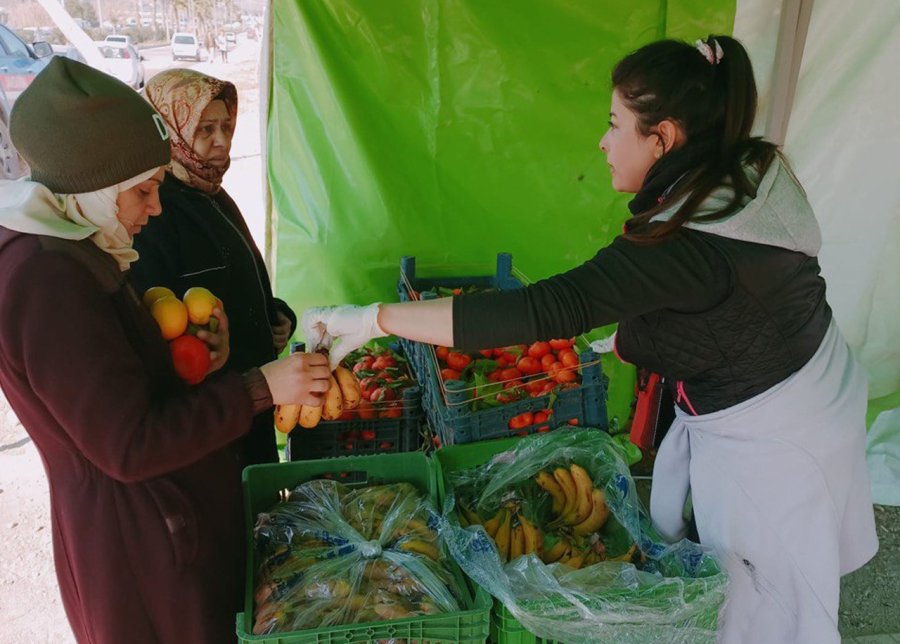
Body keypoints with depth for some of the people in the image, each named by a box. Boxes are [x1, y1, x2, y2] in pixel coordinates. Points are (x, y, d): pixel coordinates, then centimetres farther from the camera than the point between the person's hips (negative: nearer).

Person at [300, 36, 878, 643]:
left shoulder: (683, 242, -32)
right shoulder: (754, 169, -4)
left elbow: (547, 310, -40)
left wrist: (374, 318, -38)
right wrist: (631, 338, 11)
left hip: (767, 439, -8)